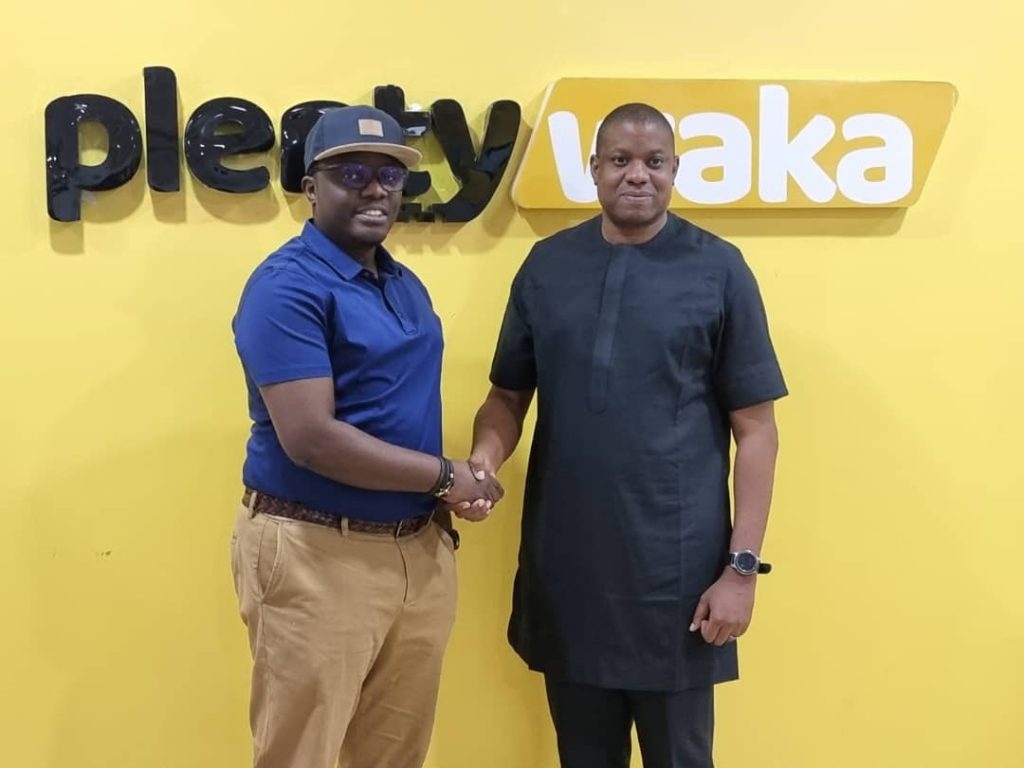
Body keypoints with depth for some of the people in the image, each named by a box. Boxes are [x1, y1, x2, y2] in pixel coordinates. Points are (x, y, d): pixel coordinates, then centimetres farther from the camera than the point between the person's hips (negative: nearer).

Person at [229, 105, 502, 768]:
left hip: (418, 547, 8)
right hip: (316, 553, -7)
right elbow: (310, 439, -22)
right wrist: (445, 477, -14)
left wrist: (437, 512, 2)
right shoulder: (289, 285, -14)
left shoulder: (405, 284, 11)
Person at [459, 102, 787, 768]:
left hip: (676, 571, -2)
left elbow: (756, 428, -3)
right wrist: (484, 458, -11)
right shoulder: (547, 265, 5)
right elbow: (510, 395, 10)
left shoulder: (718, 270, -3)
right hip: (565, 567, 3)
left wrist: (742, 564, -7)